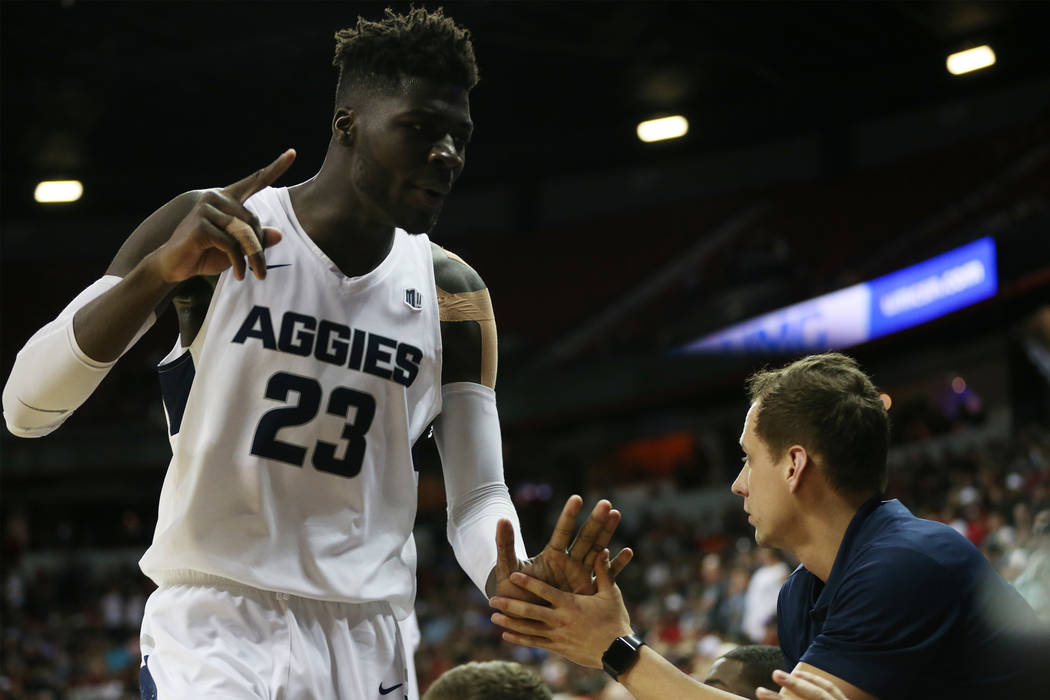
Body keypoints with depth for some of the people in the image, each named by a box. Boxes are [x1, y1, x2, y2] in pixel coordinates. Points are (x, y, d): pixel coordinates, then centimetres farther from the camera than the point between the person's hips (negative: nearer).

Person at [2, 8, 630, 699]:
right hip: (211, 627, -3)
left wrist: (511, 581, -20)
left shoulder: (452, 295, 3)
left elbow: (479, 498, 4)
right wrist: (159, 271, -28)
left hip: (366, 644, 4)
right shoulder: (210, 229, -7)